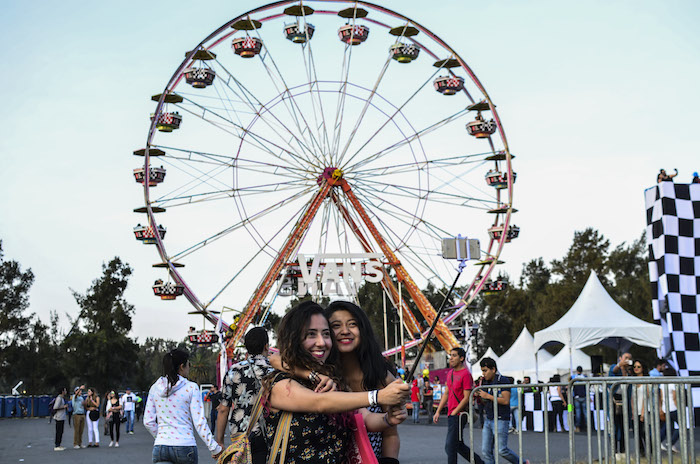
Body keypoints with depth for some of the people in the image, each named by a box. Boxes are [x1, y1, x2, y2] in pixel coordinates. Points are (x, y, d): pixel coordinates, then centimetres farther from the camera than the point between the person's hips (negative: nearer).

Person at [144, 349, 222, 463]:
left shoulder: (155, 388, 7)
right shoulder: (191, 388, -5)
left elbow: (148, 422, 9)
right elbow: (200, 422, -8)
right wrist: (215, 448, -2)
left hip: (160, 447, 3)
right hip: (185, 447, -3)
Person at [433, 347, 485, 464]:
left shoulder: (466, 374, -12)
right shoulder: (450, 372, 14)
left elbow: (466, 398, -16)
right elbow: (446, 394, 19)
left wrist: (453, 413, -16)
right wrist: (438, 412, 13)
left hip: (459, 414, -9)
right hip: (451, 415, 9)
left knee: (450, 446, -7)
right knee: (459, 446, 15)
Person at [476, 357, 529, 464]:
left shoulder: (504, 381, -10)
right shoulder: (486, 382, 12)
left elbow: (506, 401, -19)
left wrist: (488, 396, -19)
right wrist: (479, 395, -1)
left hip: (501, 420, -7)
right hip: (488, 419, 7)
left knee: (502, 450, -8)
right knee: (486, 450, 0)